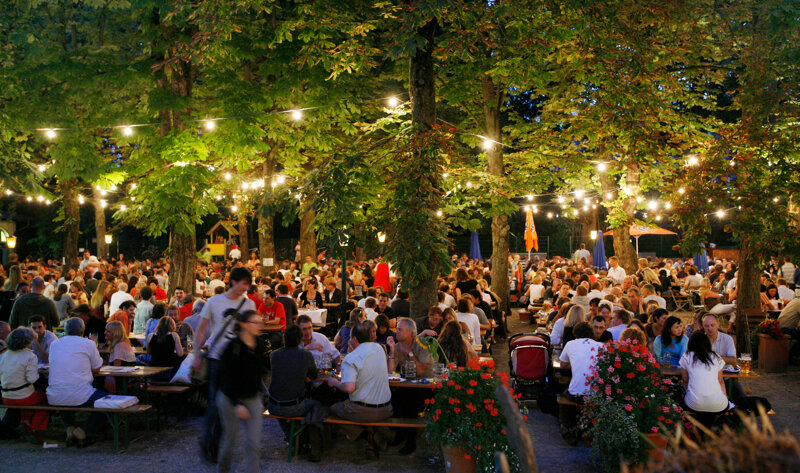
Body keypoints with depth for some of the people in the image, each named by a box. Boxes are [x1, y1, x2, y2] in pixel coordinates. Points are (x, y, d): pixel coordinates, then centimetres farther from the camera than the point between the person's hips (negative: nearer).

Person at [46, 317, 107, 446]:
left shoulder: (54, 344, 12)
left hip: (54, 398, 5)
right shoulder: (88, 344, -1)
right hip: (79, 397, -5)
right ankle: (83, 431, 5)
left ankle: (70, 429, 20)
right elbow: (96, 369, 7)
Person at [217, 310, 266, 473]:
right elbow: (227, 378, -17)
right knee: (230, 438, 13)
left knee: (253, 443, -4)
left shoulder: (259, 346, 0)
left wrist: (259, 398, 14)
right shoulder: (233, 347, -18)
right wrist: (237, 404, -20)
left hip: (253, 399, 4)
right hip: (230, 399, -4)